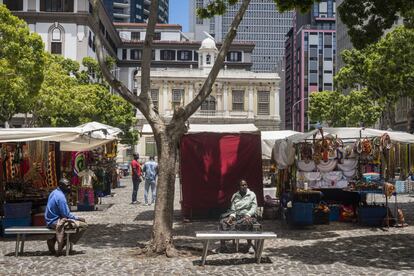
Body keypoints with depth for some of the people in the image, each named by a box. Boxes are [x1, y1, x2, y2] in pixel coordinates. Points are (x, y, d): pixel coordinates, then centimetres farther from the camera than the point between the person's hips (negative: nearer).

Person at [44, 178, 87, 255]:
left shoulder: (54, 193, 10)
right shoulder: (60, 196, -20)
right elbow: (66, 214, -20)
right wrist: (78, 218, -6)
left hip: (50, 221, 10)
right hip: (56, 222, -10)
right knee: (83, 225, -13)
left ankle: (53, 240, 19)